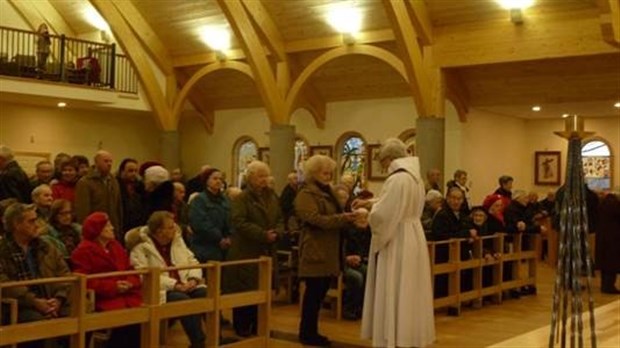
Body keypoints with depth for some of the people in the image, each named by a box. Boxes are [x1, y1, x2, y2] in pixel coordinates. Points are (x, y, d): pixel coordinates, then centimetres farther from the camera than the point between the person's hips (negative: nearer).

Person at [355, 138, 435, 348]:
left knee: (393, 294, -2)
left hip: (397, 243, -10)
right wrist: (371, 203, 18)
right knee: (409, 292, 15)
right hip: (413, 238, 10)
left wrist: (370, 210, -1)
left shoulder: (396, 179, -20)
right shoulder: (415, 177, 11)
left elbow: (383, 214, -22)